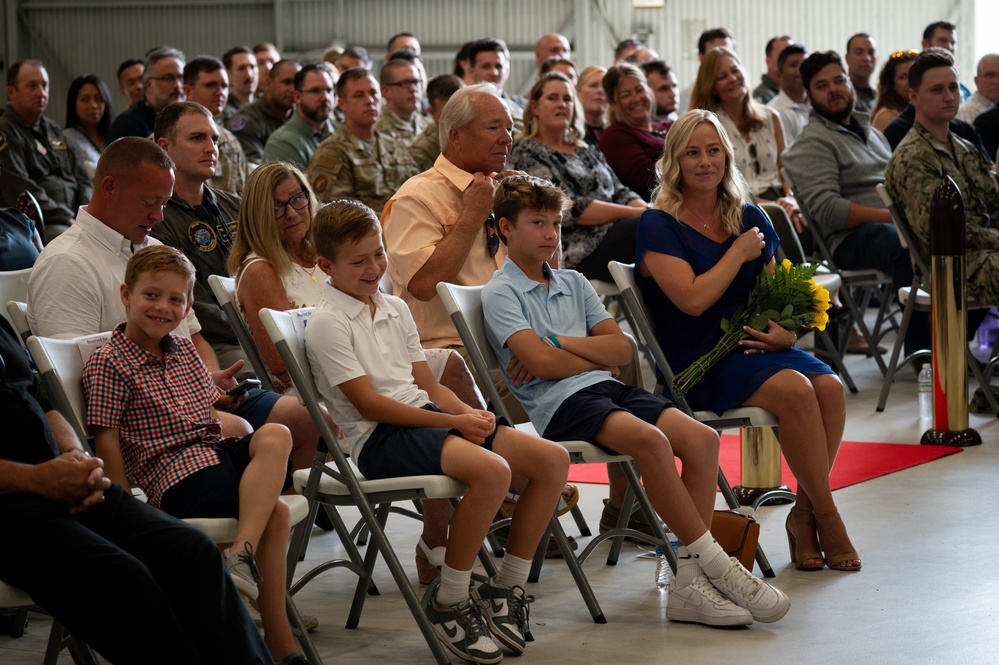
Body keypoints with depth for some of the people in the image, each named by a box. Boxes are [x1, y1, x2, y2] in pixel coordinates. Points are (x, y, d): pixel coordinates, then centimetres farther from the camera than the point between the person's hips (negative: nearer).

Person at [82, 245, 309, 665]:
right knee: (275, 512, -26)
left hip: (217, 451, 8)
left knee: (275, 436, -25)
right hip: (174, 473, -8)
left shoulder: (185, 351, 20)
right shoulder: (108, 364, -3)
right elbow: (107, 441, -7)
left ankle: (243, 553, -31)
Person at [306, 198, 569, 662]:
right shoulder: (327, 323, -7)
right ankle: (449, 604, -19)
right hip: (378, 438, -8)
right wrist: (453, 423, -16)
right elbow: (369, 403, -14)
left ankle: (505, 590, 2)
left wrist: (469, 413, -3)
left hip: (424, 415, 8)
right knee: (491, 471, -34)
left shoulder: (395, 309, 18)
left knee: (552, 459, -6)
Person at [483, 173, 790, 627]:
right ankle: (713, 562, -24)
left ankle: (689, 581, -21)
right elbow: (541, 362, -12)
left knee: (701, 438, -17)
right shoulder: (499, 294, 2)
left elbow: (621, 348, 11)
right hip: (559, 404, -7)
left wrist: (560, 343, -3)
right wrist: (596, 356, 2)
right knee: (649, 440, -33)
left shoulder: (573, 284, 22)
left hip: (607, 387, 7)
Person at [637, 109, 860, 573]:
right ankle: (826, 517, -16)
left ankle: (804, 513, -13)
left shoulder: (750, 219, 14)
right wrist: (738, 254, -7)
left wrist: (786, 331, -3)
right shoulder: (659, 226, -3)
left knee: (830, 386, -23)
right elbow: (693, 298, -16)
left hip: (754, 345, 6)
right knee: (794, 389, -30)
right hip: (697, 363, -6)